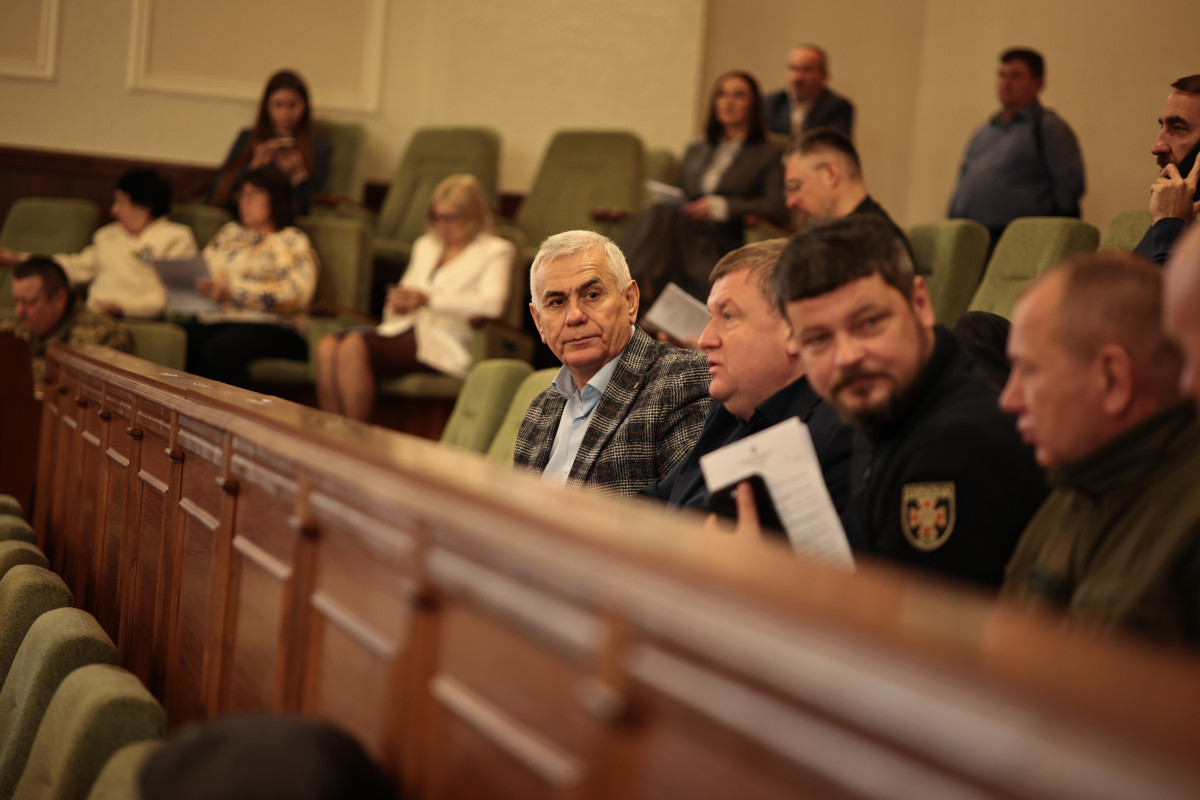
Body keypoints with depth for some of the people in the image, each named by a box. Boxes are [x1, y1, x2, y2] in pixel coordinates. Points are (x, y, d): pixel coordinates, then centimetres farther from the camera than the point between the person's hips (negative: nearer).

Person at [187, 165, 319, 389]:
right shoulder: (229, 232, 28)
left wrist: (232, 292, -17)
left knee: (220, 349, -36)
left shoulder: (293, 241, 8)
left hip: (274, 326, -5)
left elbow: (296, 293, -9)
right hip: (218, 319, 5)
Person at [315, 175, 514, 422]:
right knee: (327, 345, -24)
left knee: (353, 346, -31)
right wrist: (398, 302, 2)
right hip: (402, 329, 7)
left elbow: (492, 303, -10)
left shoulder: (495, 251, 8)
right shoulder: (425, 246, 29)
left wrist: (427, 299, -14)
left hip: (441, 341, -7)